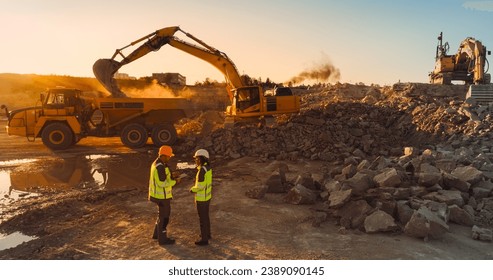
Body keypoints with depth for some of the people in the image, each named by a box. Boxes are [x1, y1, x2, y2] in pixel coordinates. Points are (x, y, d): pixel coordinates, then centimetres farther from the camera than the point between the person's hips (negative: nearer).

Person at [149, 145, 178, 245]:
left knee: (164, 214, 24)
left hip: (159, 194, 10)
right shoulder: (160, 167, -26)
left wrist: (171, 176, 7)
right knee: (163, 217, 5)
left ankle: (157, 234, 36)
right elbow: (162, 183, -26)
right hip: (162, 196, -10)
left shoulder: (156, 163, 7)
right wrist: (174, 182, -15)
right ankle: (162, 239, 19)